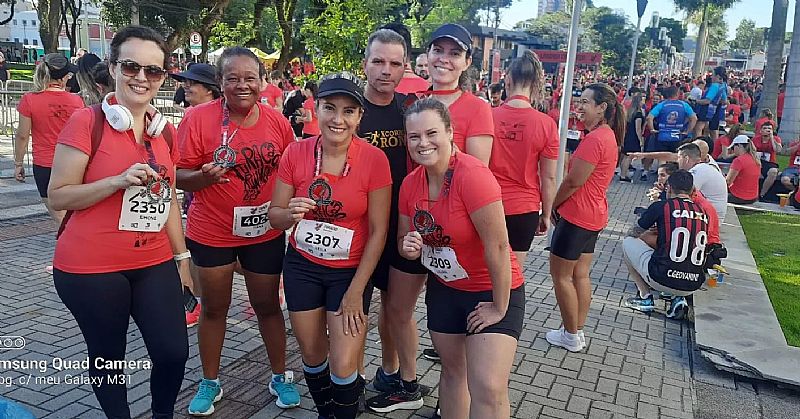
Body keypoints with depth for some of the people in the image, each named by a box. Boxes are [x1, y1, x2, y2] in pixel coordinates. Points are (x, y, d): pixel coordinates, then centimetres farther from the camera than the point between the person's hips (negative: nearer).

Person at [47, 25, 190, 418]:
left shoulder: (165, 131, 7)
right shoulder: (86, 122, -10)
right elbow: (58, 196, -9)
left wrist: (182, 258, 14)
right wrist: (118, 181, -23)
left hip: (154, 263, 5)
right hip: (91, 268, -4)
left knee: (173, 352, 1)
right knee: (108, 357, 9)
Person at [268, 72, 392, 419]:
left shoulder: (374, 159, -16)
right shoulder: (295, 153, -9)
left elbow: (378, 231, -12)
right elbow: (274, 215, -3)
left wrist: (355, 292, -12)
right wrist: (290, 213, -27)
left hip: (351, 270, -2)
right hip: (302, 265, 3)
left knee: (343, 367, -5)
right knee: (312, 356, 15)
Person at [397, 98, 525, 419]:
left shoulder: (473, 175, -27)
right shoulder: (410, 183, -5)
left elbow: (498, 247, -25)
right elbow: (404, 238, 8)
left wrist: (499, 308, -17)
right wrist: (409, 247, -16)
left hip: (492, 291, -6)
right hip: (443, 288, 6)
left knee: (488, 389, -10)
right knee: (452, 370, 19)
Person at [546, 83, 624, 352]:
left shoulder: (594, 139, -22)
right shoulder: (608, 135, 11)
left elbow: (573, 181, -21)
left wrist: (553, 205, -6)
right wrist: (560, 204, 10)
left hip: (576, 216, -10)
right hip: (594, 216, 10)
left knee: (560, 275, 3)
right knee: (580, 274, 16)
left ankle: (571, 336, 13)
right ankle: (578, 332, 26)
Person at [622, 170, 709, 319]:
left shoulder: (661, 206, -2)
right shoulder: (703, 213, 10)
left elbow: (633, 233, 14)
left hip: (663, 280, -5)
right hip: (693, 287, 5)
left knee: (628, 243, 17)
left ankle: (645, 297, 14)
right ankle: (679, 299, 14)